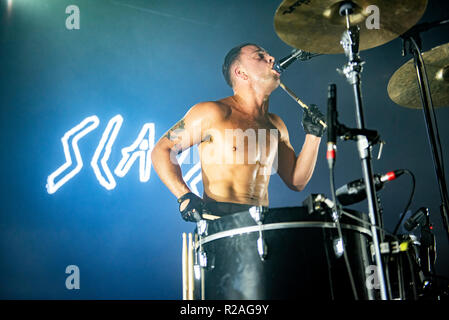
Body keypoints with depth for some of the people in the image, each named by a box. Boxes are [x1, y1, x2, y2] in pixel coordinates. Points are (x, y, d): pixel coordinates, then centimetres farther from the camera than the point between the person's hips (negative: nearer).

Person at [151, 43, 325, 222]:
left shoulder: (276, 125, 16)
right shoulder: (214, 113, -3)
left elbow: (297, 182, 18)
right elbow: (161, 150, -2)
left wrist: (313, 136, 7)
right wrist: (185, 197, -15)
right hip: (217, 218, -6)